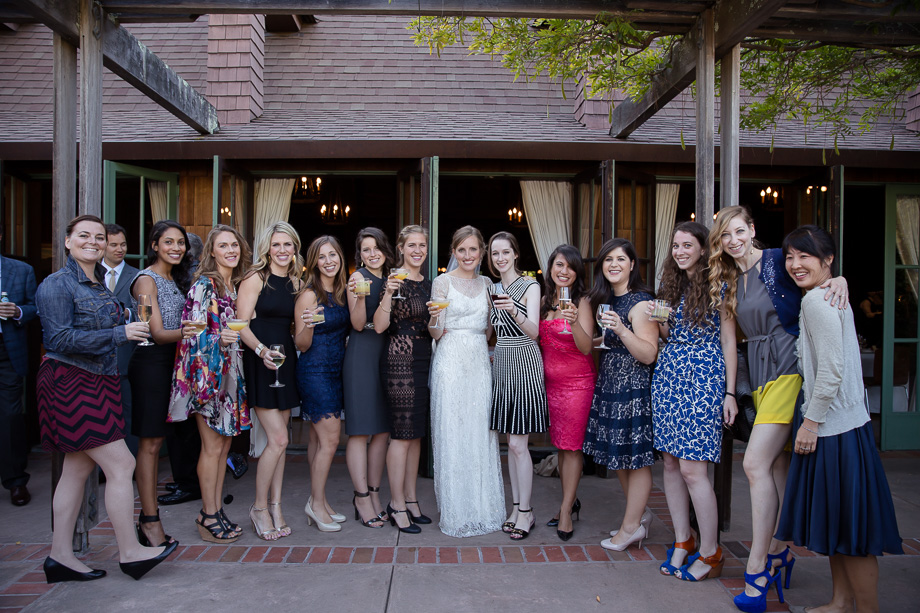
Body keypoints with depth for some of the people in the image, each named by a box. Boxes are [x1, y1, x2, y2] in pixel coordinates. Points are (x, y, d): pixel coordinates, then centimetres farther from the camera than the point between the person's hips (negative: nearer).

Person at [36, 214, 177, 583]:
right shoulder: (57, 285, -9)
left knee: (78, 469, 11)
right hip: (70, 384, -9)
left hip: (97, 383, 9)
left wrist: (122, 320, 7)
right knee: (121, 464, -9)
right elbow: (59, 338, -18)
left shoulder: (101, 284, 16)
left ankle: (61, 556, 21)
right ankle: (130, 552, 1)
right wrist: (118, 334, -21)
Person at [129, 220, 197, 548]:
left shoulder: (176, 279, 14)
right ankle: (150, 521, 1)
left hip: (171, 361, 8)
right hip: (151, 362, -8)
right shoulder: (146, 280, -10)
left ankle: (147, 516, 18)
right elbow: (157, 333, -17)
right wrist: (181, 333, -37)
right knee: (150, 443, -4)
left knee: (156, 440, 11)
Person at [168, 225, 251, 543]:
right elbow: (194, 332, -15)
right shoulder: (204, 285, -10)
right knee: (212, 446, -2)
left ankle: (215, 510, 21)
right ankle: (209, 517, 10)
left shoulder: (235, 286, 13)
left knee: (224, 442, 11)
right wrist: (219, 339, -29)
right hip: (206, 370, -8)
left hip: (229, 371, 8)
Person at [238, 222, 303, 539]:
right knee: (278, 439, -9)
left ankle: (275, 506, 18)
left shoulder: (295, 283, 14)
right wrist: (262, 350, -25)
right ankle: (260, 507, 9)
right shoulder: (255, 278, -5)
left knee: (278, 439, 9)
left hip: (285, 360, 6)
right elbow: (241, 324, -11)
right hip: (259, 361, -6)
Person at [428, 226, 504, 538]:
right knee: (452, 433, -1)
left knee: (482, 433, 6)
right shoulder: (442, 281, -1)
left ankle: (483, 506, 19)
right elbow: (435, 333, -3)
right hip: (451, 361, -4)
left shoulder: (486, 284, 12)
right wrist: (434, 318, -23)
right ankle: (455, 511, 11)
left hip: (480, 362, 4)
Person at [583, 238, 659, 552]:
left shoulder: (640, 302, -13)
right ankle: (637, 519, 28)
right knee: (620, 457, 14)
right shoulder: (606, 300, 13)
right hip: (610, 383, 9)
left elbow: (648, 355, -20)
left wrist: (621, 329, -31)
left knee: (635, 457, 1)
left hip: (634, 386, -9)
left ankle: (631, 527, 13)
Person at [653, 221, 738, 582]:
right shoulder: (671, 286, 13)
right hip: (667, 375, 6)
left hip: (703, 378, -6)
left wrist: (730, 392, -7)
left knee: (692, 469, -8)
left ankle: (710, 555, 7)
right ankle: (682, 542, 21)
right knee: (670, 462, 7)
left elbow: (728, 341, -4)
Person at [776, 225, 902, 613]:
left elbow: (832, 370, -22)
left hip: (834, 427, -10)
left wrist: (811, 421, -17)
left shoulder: (817, 300, -16)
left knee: (849, 527, 0)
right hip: (834, 424, 10)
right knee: (836, 523, 18)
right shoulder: (833, 295, 15)